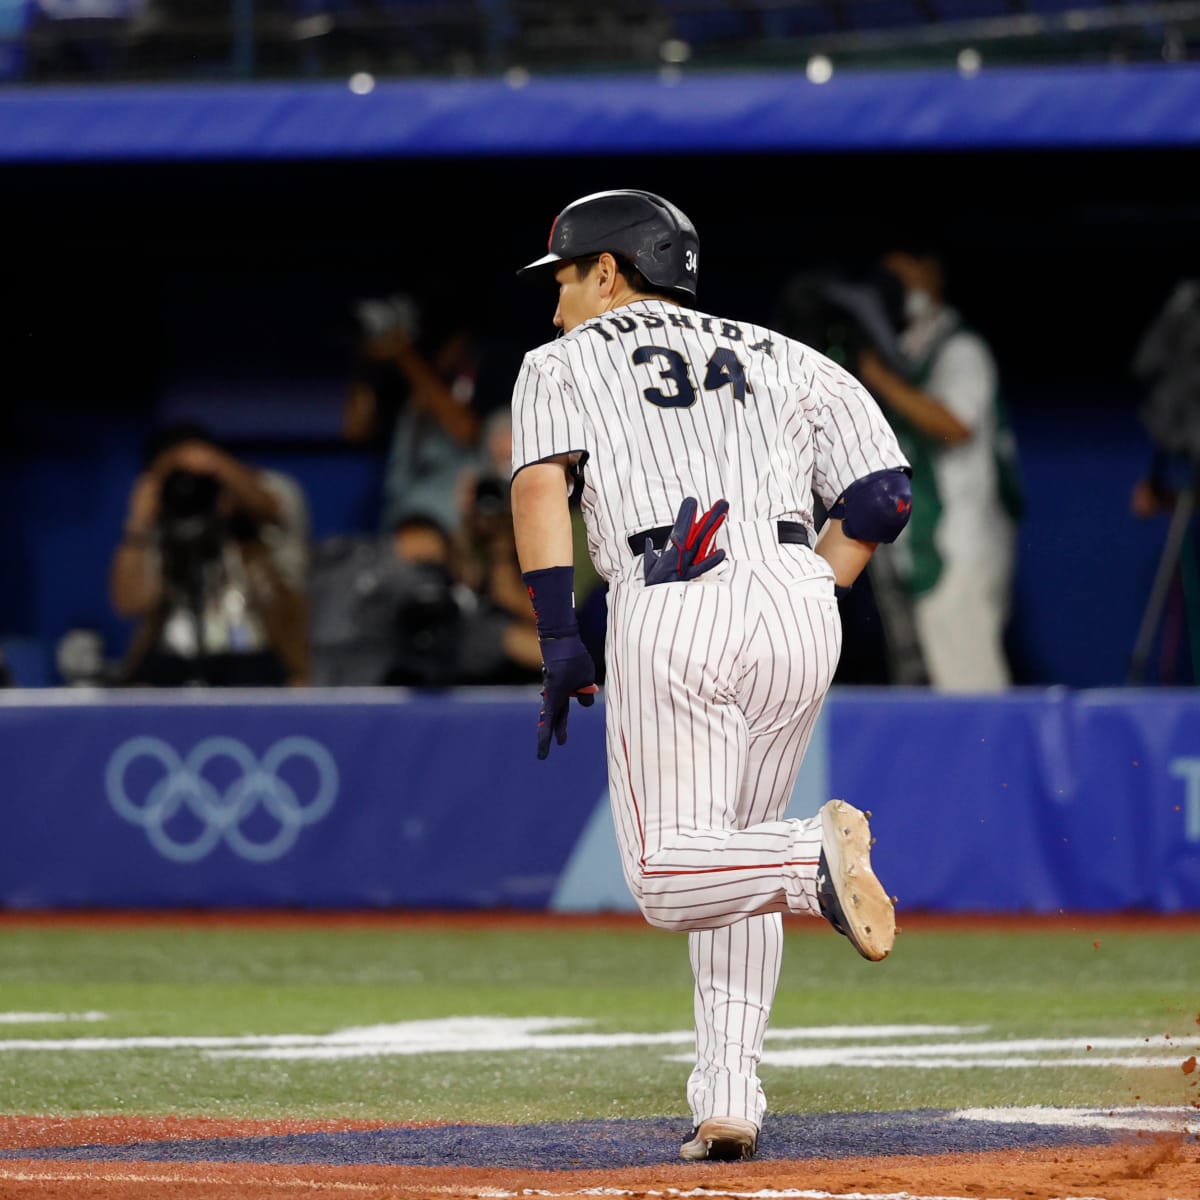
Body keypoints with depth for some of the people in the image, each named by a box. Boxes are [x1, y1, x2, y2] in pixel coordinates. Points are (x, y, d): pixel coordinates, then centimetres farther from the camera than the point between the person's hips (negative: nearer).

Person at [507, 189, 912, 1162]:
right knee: (736, 853, 17)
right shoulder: (779, 358, 24)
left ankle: (815, 856, -29)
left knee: (669, 879, 1)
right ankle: (729, 1102, 6)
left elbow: (541, 483, -4)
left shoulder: (565, 362, 16)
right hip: (800, 607, 4)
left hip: (668, 617, -4)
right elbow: (885, 493, 13)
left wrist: (559, 643, -7)